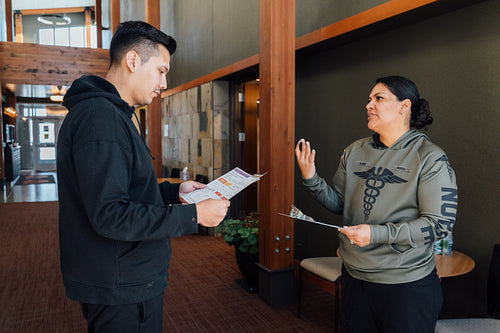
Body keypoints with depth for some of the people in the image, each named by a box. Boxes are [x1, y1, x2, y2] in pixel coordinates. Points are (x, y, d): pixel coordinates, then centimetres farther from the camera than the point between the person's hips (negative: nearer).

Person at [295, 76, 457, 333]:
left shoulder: (430, 158, -10)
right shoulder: (355, 151, 4)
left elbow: (441, 223, -15)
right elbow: (339, 203, 7)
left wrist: (377, 233, -24)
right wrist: (311, 179, -10)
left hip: (406, 283, -4)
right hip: (354, 276, 5)